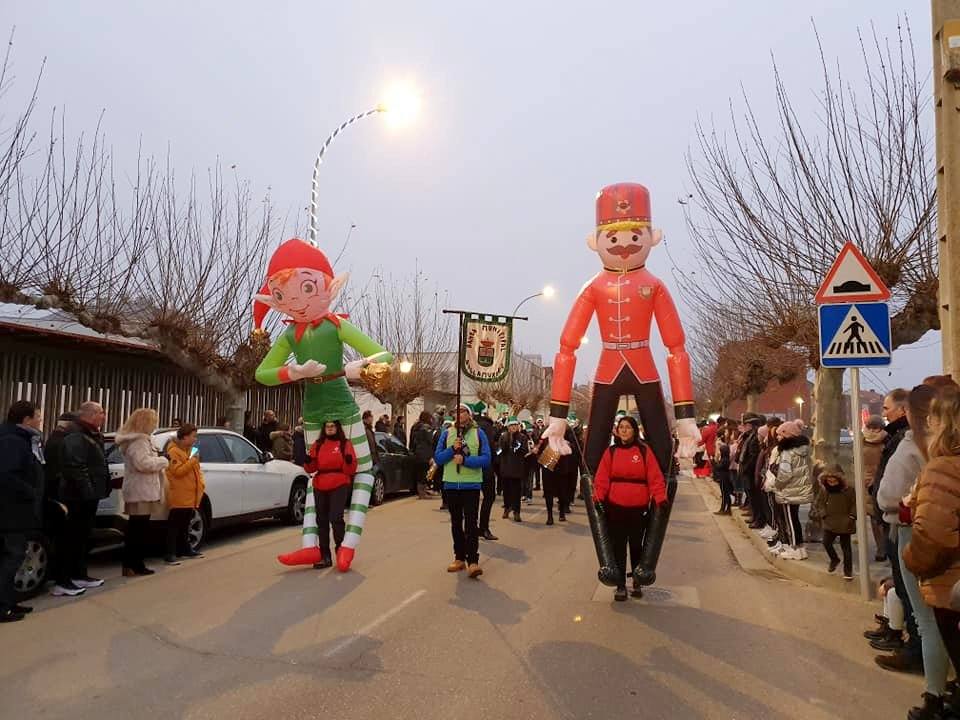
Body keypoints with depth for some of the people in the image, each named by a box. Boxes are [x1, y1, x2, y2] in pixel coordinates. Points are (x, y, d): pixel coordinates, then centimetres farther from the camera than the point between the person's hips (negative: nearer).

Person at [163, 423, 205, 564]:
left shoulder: (189, 450, 16)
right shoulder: (174, 451, -13)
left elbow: (196, 469, 21)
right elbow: (178, 471, -22)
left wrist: (201, 484, 11)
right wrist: (192, 461, -23)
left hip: (190, 496, 9)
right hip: (179, 497, -9)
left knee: (184, 525, 17)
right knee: (174, 526, -7)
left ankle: (185, 549, 26)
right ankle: (170, 554, -6)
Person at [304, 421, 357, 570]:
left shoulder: (345, 444, 2)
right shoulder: (317, 445, 13)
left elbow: (351, 470, -2)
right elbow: (311, 468, 11)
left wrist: (349, 461, -22)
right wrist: (308, 461, -9)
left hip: (339, 485, -5)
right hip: (320, 486, 5)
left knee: (335, 518, -13)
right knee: (322, 521, 8)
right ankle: (325, 556, 16)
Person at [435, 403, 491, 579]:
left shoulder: (478, 433, 0)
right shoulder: (447, 433, 7)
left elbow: (486, 459, -9)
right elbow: (438, 458, 0)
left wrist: (465, 460, -20)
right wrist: (452, 449, -16)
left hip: (472, 485, -3)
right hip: (451, 485, 3)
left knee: (470, 523, -9)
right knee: (456, 523, 12)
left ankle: (473, 562, -10)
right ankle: (459, 558, 22)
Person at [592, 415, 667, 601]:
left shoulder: (644, 451, -2)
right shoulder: (611, 452, 2)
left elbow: (655, 478, -5)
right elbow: (601, 478, -2)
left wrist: (660, 499, -16)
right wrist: (597, 499, -14)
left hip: (639, 508, -1)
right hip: (615, 508, 1)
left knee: (636, 546, 13)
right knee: (618, 547, 6)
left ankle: (637, 582, 30)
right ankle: (620, 585, 16)